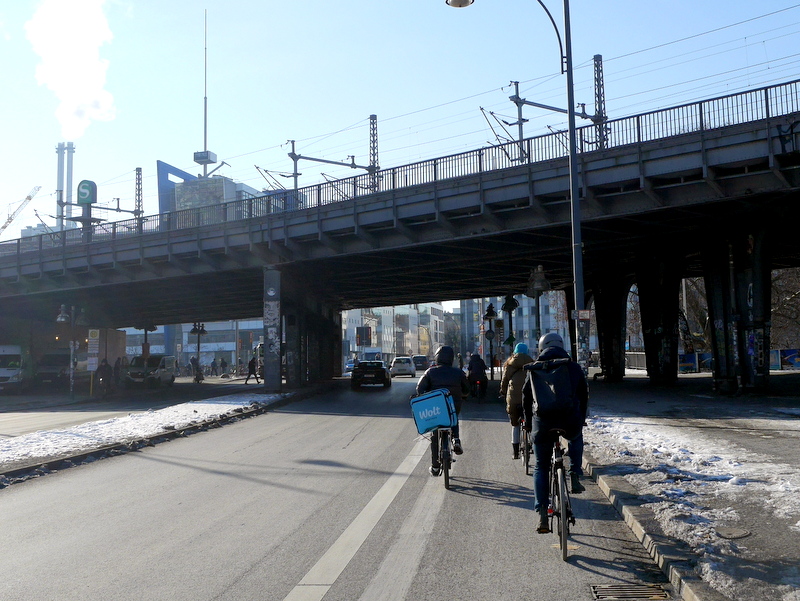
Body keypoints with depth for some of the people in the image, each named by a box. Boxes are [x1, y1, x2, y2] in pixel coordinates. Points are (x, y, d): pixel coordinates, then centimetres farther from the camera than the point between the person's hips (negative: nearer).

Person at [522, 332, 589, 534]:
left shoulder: (533, 369, 12)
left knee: (540, 467, 16)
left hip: (542, 424, 1)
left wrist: (529, 423, 27)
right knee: (576, 437, 37)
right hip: (570, 422, 0)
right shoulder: (573, 367, 9)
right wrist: (581, 419, 27)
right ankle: (575, 475, 21)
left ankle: (542, 514, 8)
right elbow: (584, 395, 14)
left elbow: (526, 398, 16)